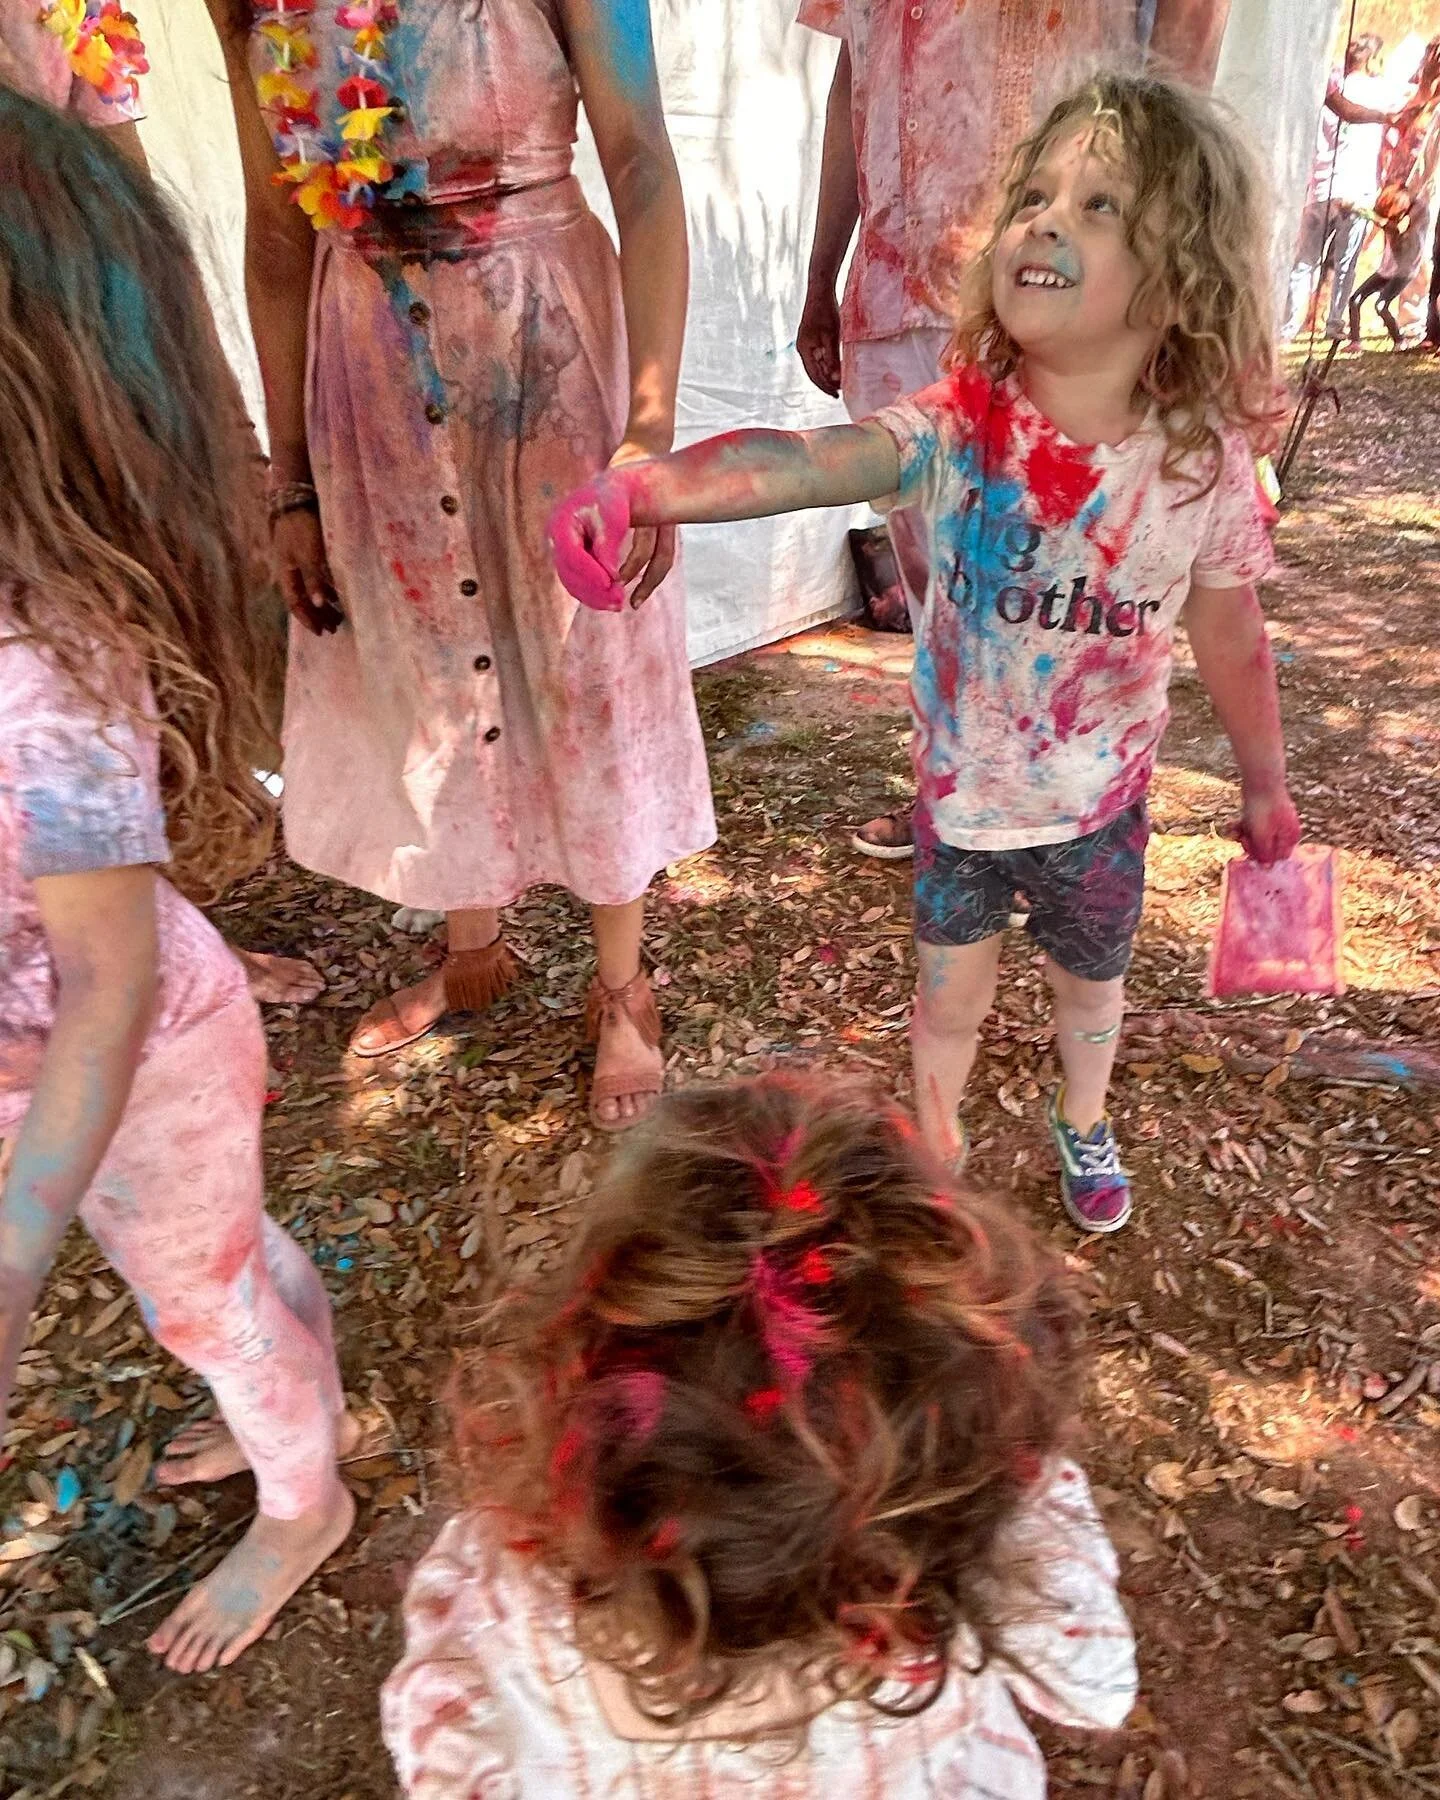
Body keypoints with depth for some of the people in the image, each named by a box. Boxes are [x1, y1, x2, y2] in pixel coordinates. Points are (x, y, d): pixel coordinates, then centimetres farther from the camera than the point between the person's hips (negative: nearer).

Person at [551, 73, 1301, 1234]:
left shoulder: (1205, 466, -17)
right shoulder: (957, 429, -22)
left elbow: (1233, 647, -3)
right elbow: (800, 459, -40)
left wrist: (1265, 789, 9)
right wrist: (640, 485, -59)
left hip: (1100, 802, 1)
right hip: (962, 790, -1)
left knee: (1091, 984, 25)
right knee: (951, 999, 16)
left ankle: (1084, 1124, 58)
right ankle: (939, 1145, 48)